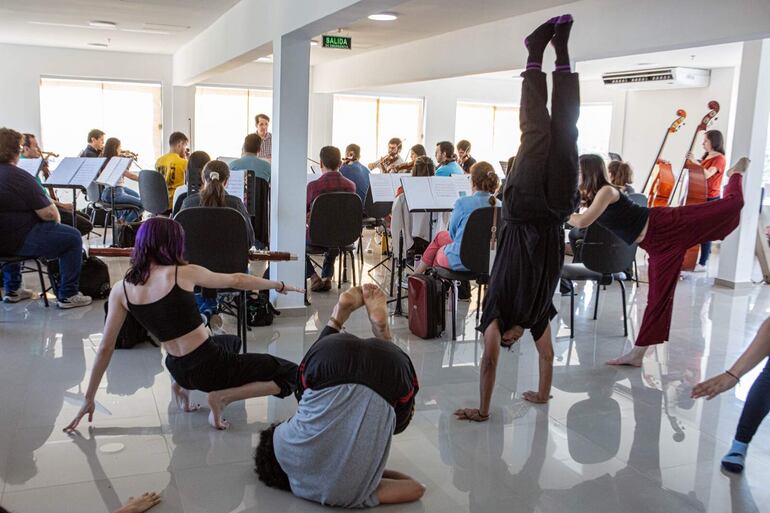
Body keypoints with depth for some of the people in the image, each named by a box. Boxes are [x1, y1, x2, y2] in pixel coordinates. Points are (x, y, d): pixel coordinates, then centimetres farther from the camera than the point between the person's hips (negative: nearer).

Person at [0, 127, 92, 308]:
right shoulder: (19, 177, -19)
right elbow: (49, 214, -19)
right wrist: (56, 218, 4)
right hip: (17, 242, -9)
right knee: (73, 237, 2)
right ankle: (67, 296, 5)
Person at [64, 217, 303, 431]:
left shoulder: (121, 289, 0)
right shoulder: (183, 273, -11)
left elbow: (105, 348, 1)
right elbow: (237, 281, 3)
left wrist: (89, 398, 11)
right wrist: (280, 285, 18)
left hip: (178, 370, 6)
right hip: (208, 366, -6)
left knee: (232, 341, 37)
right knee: (291, 374, 0)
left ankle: (182, 387, 14)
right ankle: (223, 396, -11)